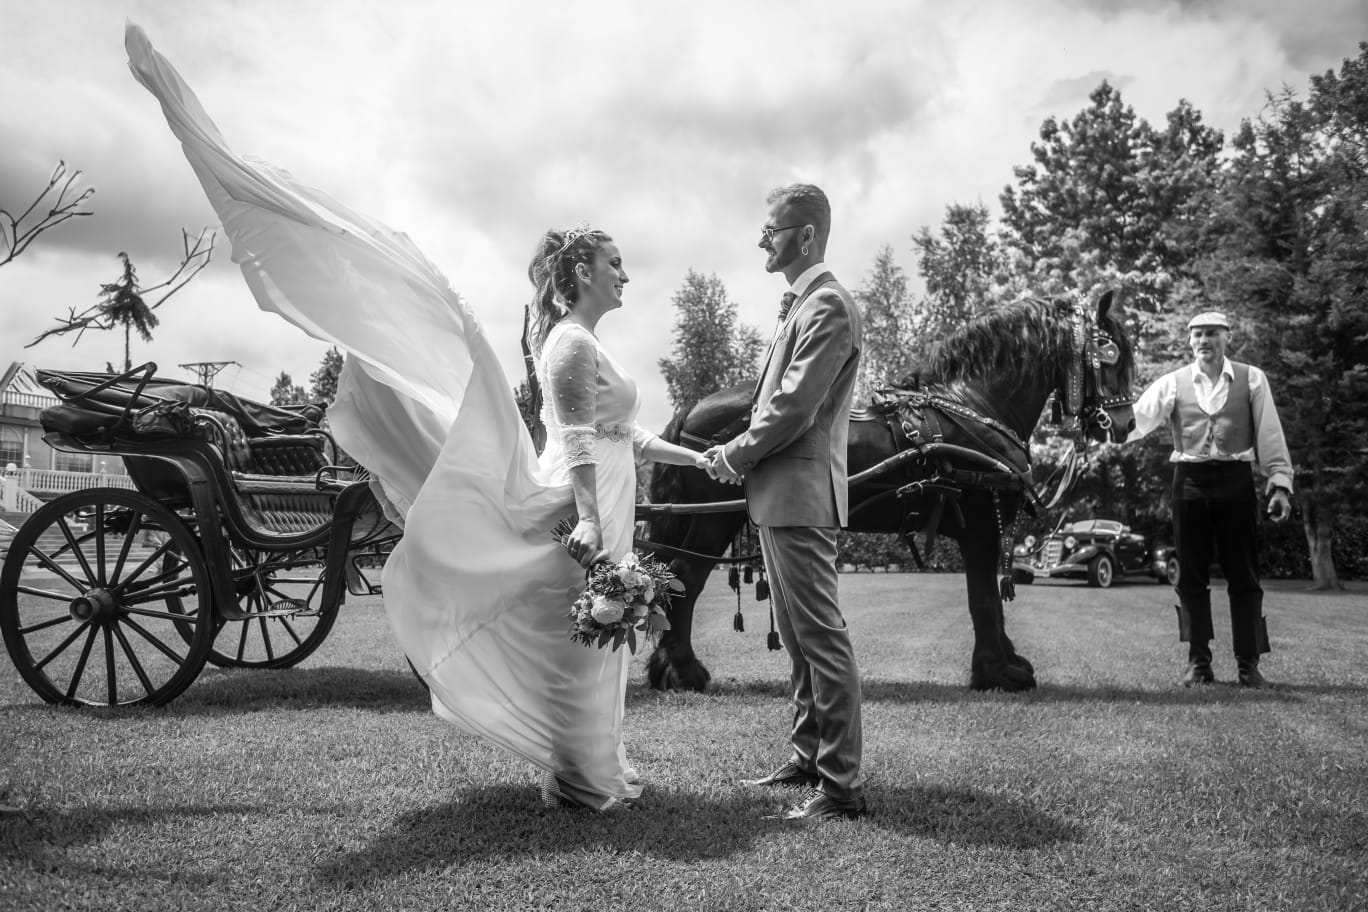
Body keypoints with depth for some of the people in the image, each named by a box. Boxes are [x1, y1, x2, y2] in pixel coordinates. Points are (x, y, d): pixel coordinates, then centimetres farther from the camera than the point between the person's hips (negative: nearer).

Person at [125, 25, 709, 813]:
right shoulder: (571, 346, -12)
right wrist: (589, 519, -28)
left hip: (601, 504, 10)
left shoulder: (589, 349, 19)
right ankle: (578, 776, 10)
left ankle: (592, 763, 29)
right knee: (576, 634, -2)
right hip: (581, 506, -10)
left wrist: (698, 458, 28)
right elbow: (577, 440, -22)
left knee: (592, 637, 16)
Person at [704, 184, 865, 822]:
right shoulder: (799, 303, 18)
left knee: (820, 636, -4)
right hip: (777, 493, 10)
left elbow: (795, 406, -19)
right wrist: (740, 453, 8)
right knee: (796, 634, 16)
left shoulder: (827, 306, -13)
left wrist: (735, 457, -9)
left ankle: (841, 785, 5)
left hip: (800, 492, -10)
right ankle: (809, 758, 29)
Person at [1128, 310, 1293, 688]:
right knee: (1191, 576, 5)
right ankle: (1199, 663, 15)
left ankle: (1248, 664, 14)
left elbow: (1270, 434, 2)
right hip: (1190, 481, 1)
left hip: (1236, 479, -1)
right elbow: (1138, 417, -8)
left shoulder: (1252, 379, 3)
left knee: (1243, 574, 4)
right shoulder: (1173, 383, 4)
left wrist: (1280, 483, -3)